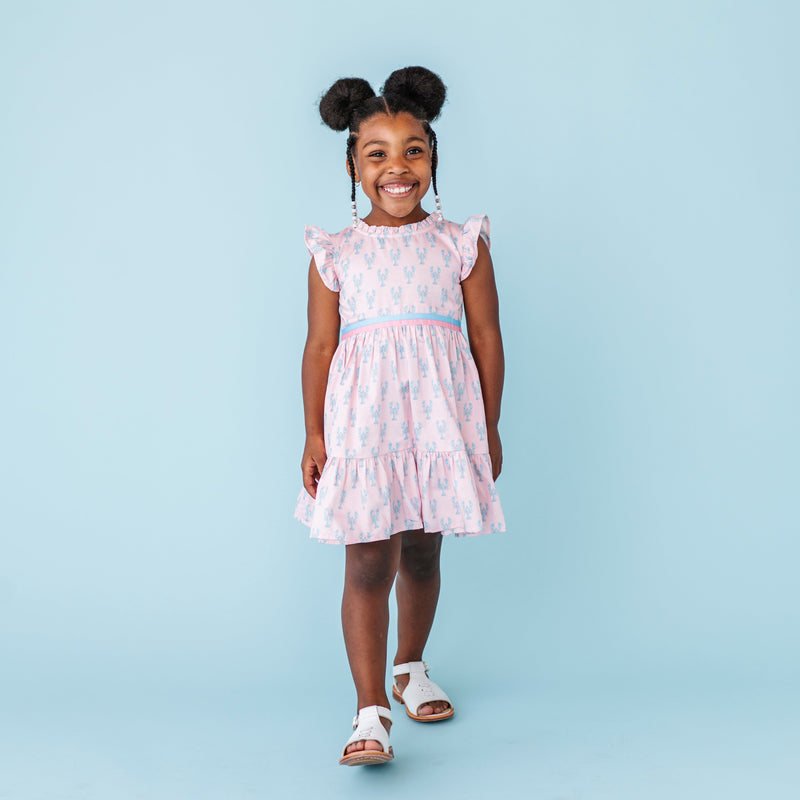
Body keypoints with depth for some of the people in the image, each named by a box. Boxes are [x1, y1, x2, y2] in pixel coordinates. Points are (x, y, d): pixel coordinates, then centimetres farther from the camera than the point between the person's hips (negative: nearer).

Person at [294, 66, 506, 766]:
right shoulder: (335, 254, 3)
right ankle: (371, 713, 2)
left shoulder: (462, 245, 4)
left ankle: (411, 667, 37)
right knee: (368, 563, -5)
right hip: (362, 424, -1)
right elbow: (321, 346, 3)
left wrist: (489, 427, 6)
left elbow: (487, 336, 6)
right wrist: (314, 434, 0)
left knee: (422, 554, 13)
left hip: (441, 419, 2)